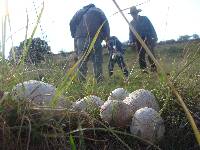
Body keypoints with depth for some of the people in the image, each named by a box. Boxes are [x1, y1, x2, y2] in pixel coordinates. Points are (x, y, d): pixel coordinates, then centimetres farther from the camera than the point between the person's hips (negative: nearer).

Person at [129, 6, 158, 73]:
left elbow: (151, 29, 1)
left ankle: (153, 67, -11)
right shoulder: (132, 23, 11)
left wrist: (154, 37, -8)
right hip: (138, 41, 3)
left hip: (148, 39, -3)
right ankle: (143, 68, 1)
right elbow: (130, 33, 12)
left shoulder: (144, 19, 3)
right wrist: (131, 41, -5)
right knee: (141, 55, -1)